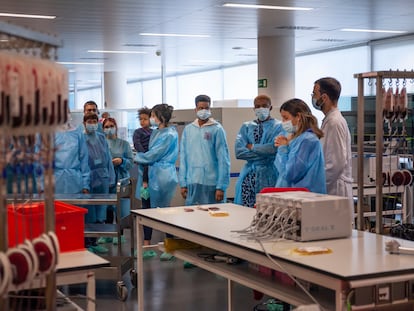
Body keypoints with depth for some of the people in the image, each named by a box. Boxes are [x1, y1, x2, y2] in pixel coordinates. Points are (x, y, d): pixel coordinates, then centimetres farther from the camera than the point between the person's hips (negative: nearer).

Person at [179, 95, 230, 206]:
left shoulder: (217, 129, -2)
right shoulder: (188, 129, 8)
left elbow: (223, 159, -5)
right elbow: (183, 158, 9)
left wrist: (221, 187, -10)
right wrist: (183, 183, 5)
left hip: (212, 183, -3)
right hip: (192, 183, 3)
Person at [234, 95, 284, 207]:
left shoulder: (278, 126, 3)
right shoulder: (246, 126, 12)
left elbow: (275, 148, -14)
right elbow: (238, 152, -1)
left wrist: (252, 147, -4)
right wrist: (264, 153, -8)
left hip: (268, 174, -3)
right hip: (248, 174, 3)